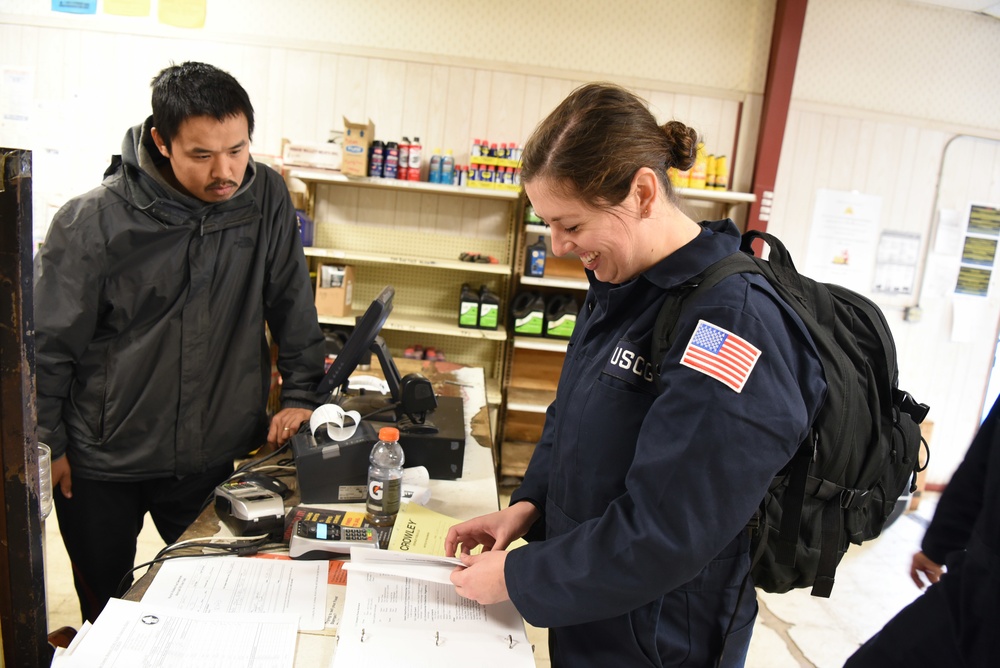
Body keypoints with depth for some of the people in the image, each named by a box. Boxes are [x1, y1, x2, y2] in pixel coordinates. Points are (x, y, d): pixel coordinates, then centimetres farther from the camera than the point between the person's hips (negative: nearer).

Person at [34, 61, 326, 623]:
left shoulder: (266, 198, -8)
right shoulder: (92, 221, -15)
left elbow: (293, 307, 0)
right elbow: (48, 343, -5)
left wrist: (301, 396, -4)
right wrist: (48, 444, 0)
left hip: (213, 453, 2)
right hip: (102, 458, -1)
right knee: (106, 607, 20)